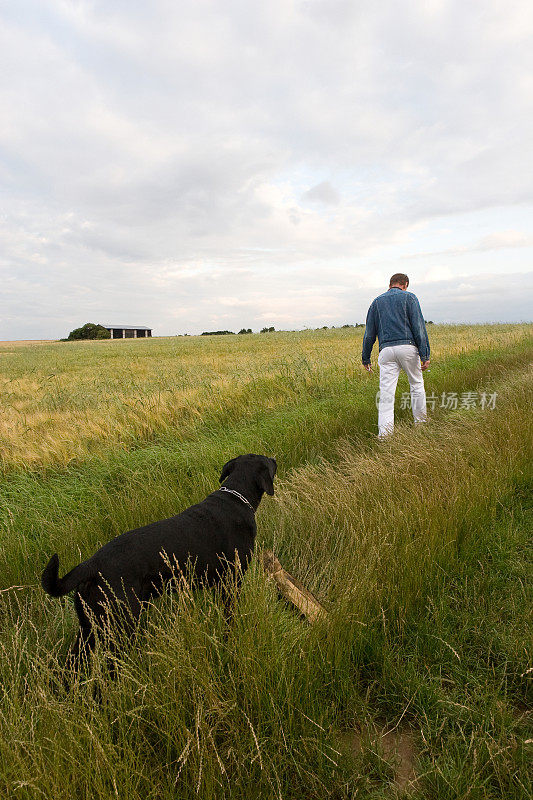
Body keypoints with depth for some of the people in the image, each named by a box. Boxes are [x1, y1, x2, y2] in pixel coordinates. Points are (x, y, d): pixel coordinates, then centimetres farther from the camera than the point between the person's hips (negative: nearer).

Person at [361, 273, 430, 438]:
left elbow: (369, 333, 15)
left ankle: (384, 433, -10)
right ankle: (420, 423, 26)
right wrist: (425, 355, -4)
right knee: (417, 385, 16)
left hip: (386, 350, 2)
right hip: (407, 347, -2)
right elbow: (419, 327, -2)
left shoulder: (377, 302, 17)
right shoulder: (409, 297, 8)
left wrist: (366, 359, 20)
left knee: (386, 393, -3)